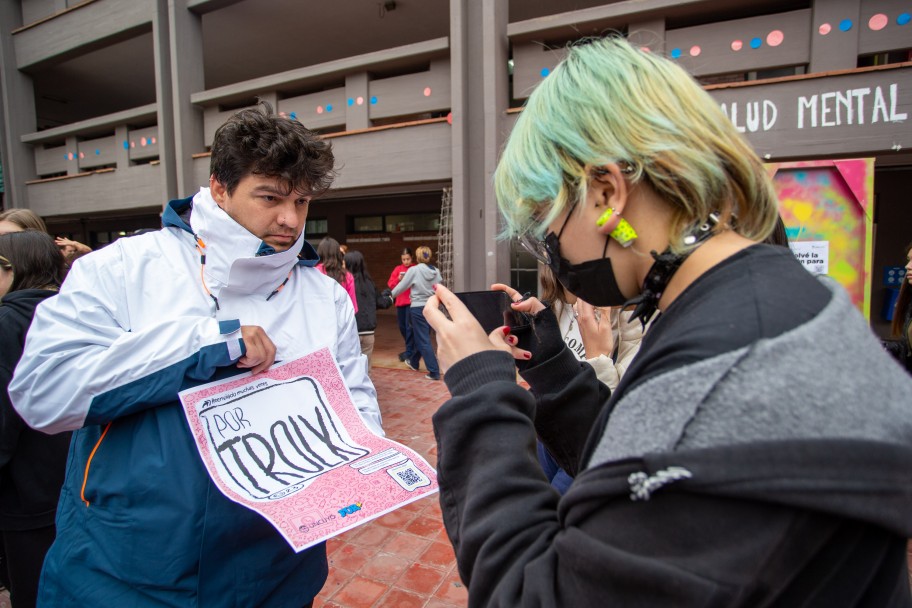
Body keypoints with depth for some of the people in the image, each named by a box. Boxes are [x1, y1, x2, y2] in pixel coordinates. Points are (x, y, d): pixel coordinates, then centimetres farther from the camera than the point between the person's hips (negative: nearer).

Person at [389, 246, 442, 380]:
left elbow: (401, 286, -3)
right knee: (422, 337, 22)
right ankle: (414, 362, 41)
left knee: (424, 340, -1)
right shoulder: (436, 271, 1)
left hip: (418, 308, -5)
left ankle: (434, 371, -4)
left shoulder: (414, 270, -10)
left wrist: (390, 295, 12)